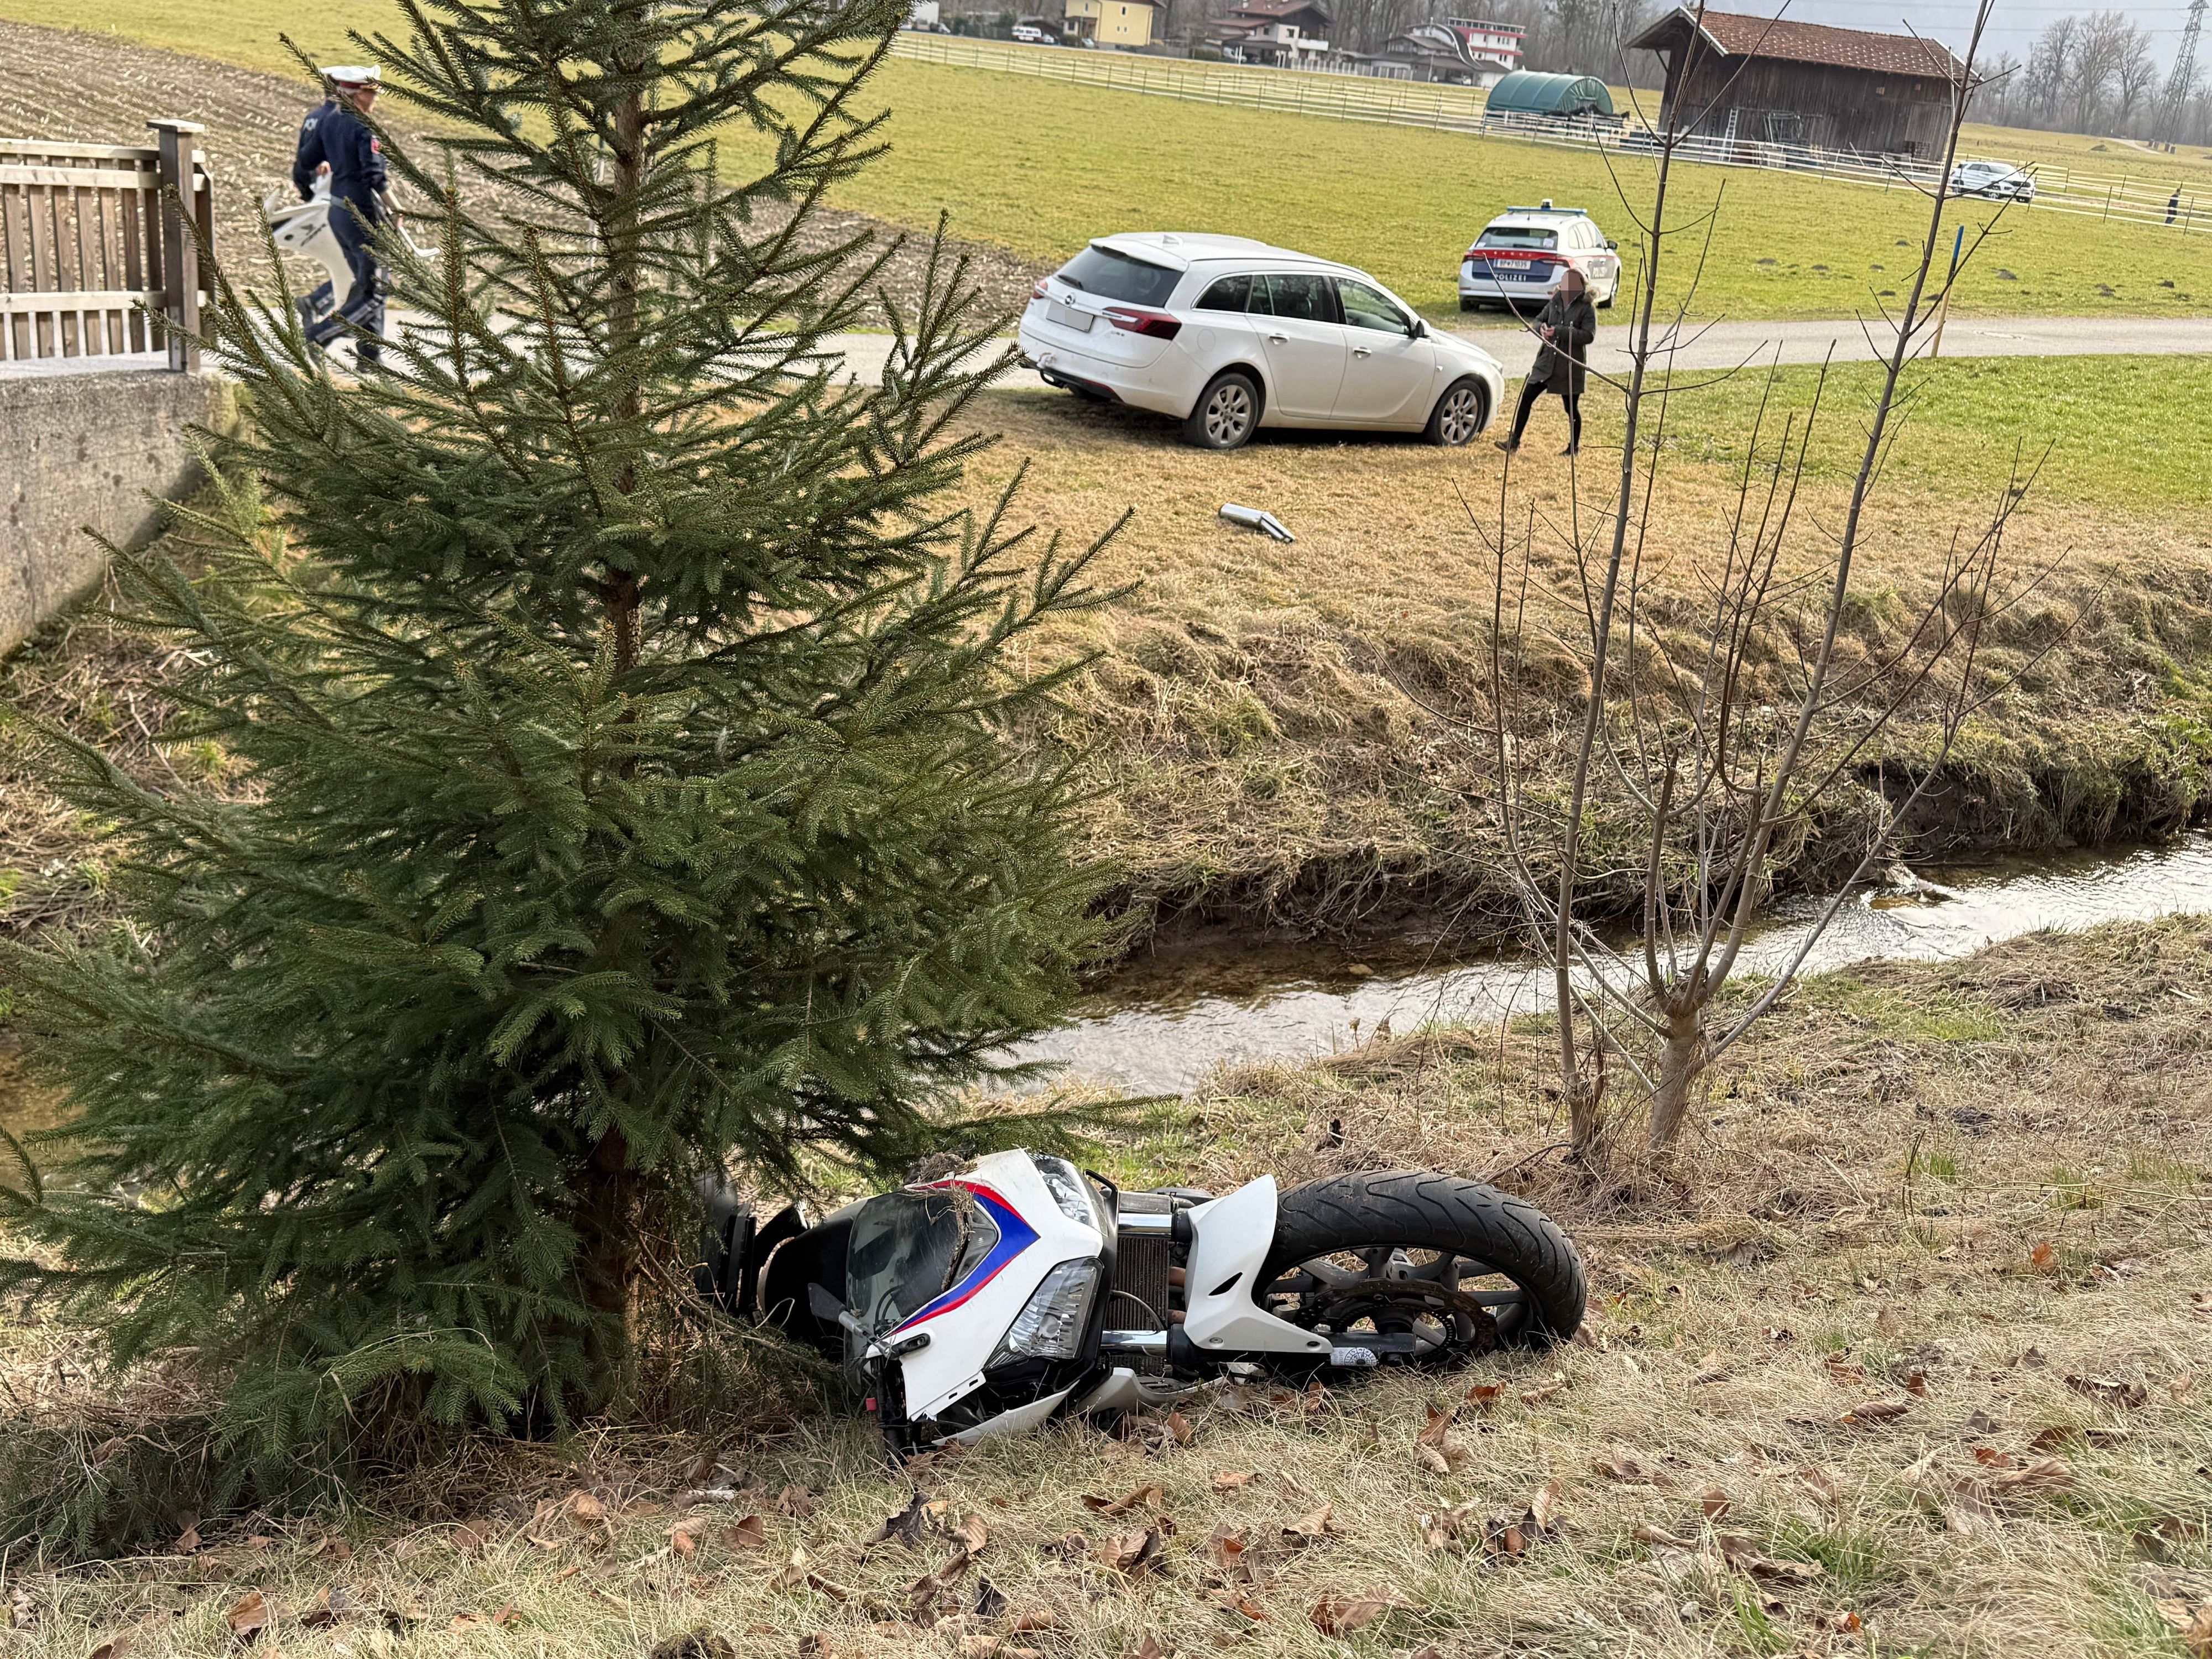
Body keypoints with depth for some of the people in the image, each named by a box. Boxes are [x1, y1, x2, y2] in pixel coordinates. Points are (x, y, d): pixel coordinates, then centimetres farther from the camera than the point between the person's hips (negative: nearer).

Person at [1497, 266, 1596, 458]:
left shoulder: (1587, 309, -9)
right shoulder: (1555, 302, 6)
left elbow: (1588, 335, -19)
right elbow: (1539, 319, 16)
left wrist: (1559, 331, -24)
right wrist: (1541, 328, -10)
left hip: (1571, 365, -5)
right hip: (1547, 361, 5)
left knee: (1572, 408, 7)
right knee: (1527, 397, -3)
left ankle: (1574, 447, 24)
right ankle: (1515, 441, 3)